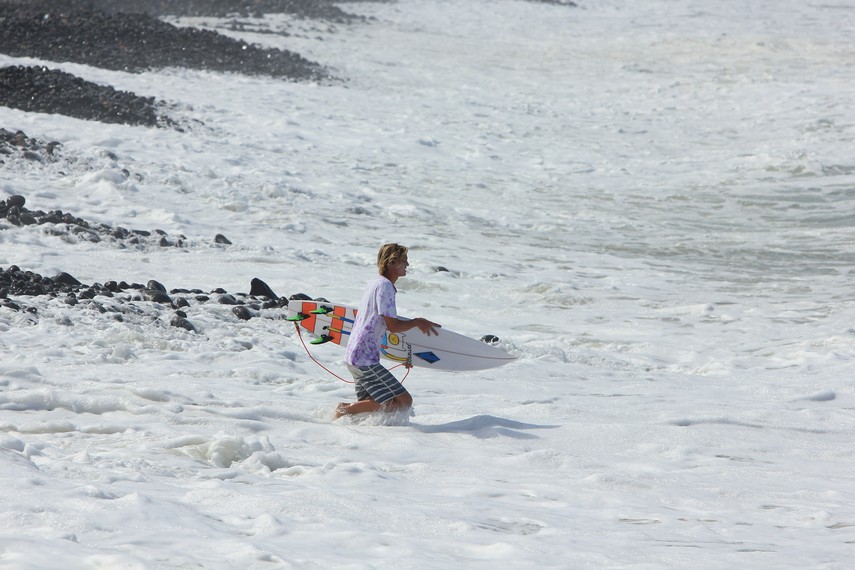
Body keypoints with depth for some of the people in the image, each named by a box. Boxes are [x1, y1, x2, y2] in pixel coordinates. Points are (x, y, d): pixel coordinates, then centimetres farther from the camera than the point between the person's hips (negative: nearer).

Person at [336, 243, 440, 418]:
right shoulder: (384, 286, -13)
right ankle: (347, 410, -11)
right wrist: (418, 322, -2)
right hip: (365, 359, -10)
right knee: (404, 402, -11)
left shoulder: (376, 283, 18)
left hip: (355, 356, 10)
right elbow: (393, 326, -17)